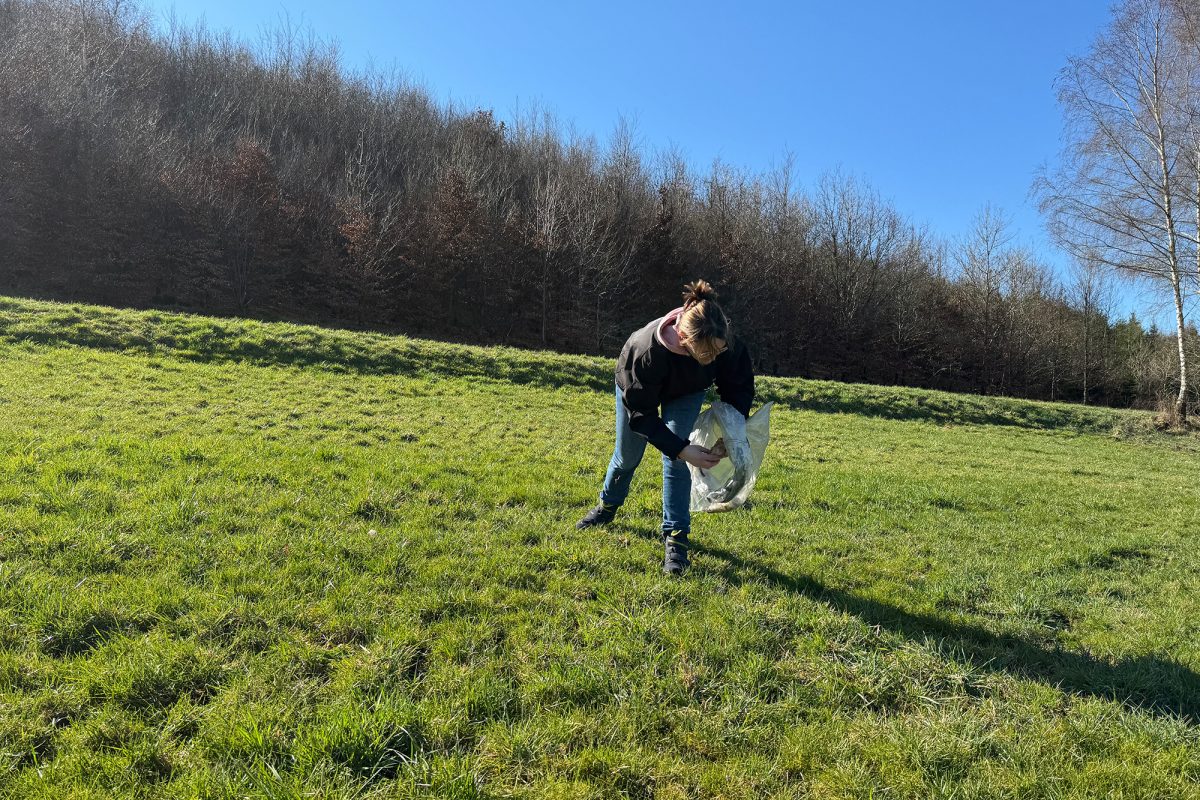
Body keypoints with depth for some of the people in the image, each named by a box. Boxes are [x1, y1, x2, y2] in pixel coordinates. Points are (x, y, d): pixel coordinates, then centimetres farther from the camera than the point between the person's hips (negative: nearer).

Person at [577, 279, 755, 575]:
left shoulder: (726, 344, -38)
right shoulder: (646, 351, -47)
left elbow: (739, 385, -16)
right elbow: (641, 415, -35)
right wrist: (682, 450, -42)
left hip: (686, 392, 2)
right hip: (637, 389, -1)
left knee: (675, 458, -14)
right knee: (627, 456, 15)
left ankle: (675, 536, -1)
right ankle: (607, 506, 45)